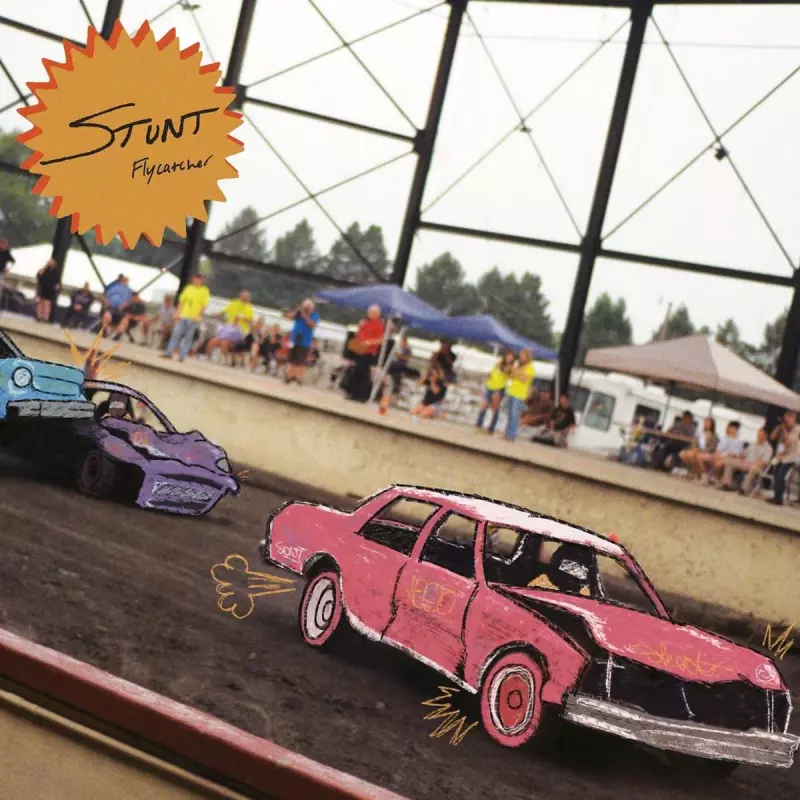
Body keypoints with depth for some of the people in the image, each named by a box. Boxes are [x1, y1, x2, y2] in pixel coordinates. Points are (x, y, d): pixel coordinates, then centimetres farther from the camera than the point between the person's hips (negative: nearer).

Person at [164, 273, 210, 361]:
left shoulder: (205, 291, -1)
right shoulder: (188, 288, 9)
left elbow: (204, 305, -5)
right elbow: (181, 301, 11)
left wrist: (198, 316, -15)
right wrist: (178, 313, 3)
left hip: (194, 318, -3)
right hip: (183, 316, 3)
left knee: (188, 337, 2)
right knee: (176, 334, 0)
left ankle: (182, 356, 6)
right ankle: (169, 352, 5)